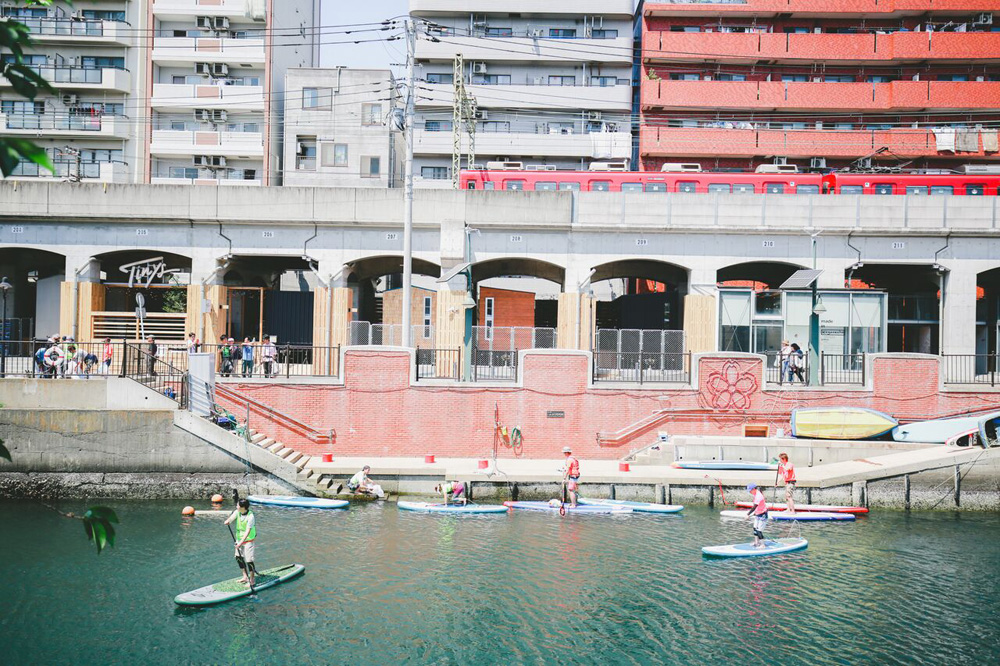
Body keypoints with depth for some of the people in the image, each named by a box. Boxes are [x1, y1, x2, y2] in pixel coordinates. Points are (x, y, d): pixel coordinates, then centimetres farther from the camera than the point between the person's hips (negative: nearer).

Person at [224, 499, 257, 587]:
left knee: (249, 560, -7)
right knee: (239, 557, 15)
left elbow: (248, 531, -26)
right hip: (239, 538, 8)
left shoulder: (250, 517, -25)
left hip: (248, 540, -8)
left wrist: (241, 542, -31)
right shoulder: (237, 512, -5)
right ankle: (245, 577, 31)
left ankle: (252, 581, 5)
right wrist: (228, 521, -43)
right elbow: (231, 518, -18)